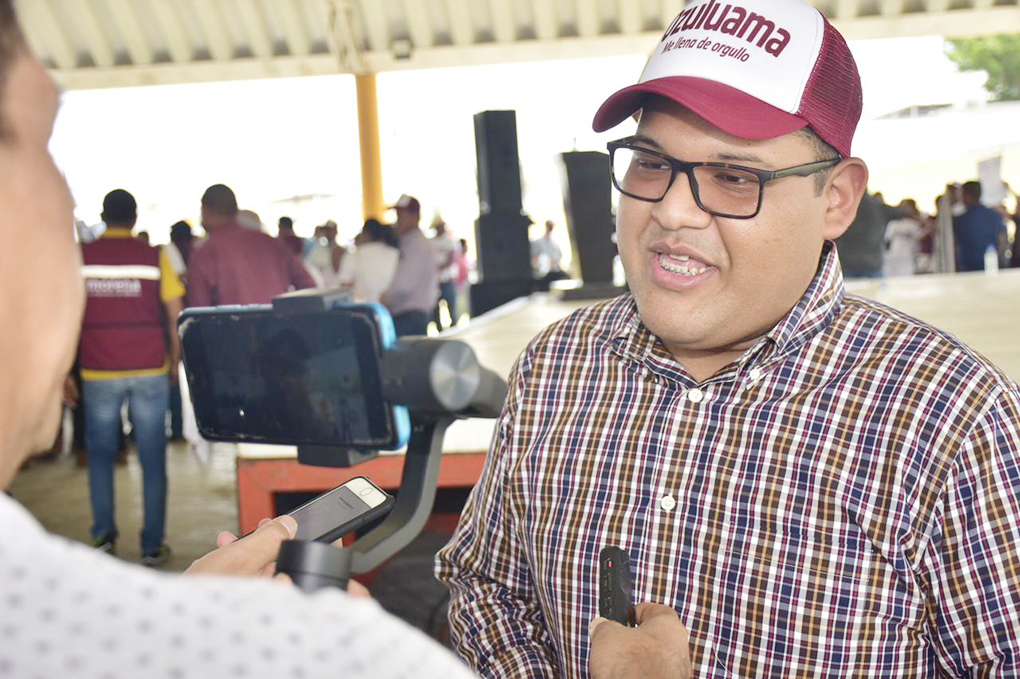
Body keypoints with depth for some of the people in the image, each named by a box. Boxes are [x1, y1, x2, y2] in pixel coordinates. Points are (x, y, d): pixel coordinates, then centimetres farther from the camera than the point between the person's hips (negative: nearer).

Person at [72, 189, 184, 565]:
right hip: (150, 371, -1)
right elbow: (175, 316, -1)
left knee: (100, 455, 17)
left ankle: (103, 533, 14)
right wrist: (175, 364, 9)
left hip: (98, 373, 1)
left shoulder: (79, 258, 1)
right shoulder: (154, 257, -1)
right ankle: (152, 546, 8)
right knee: (153, 459, 5)